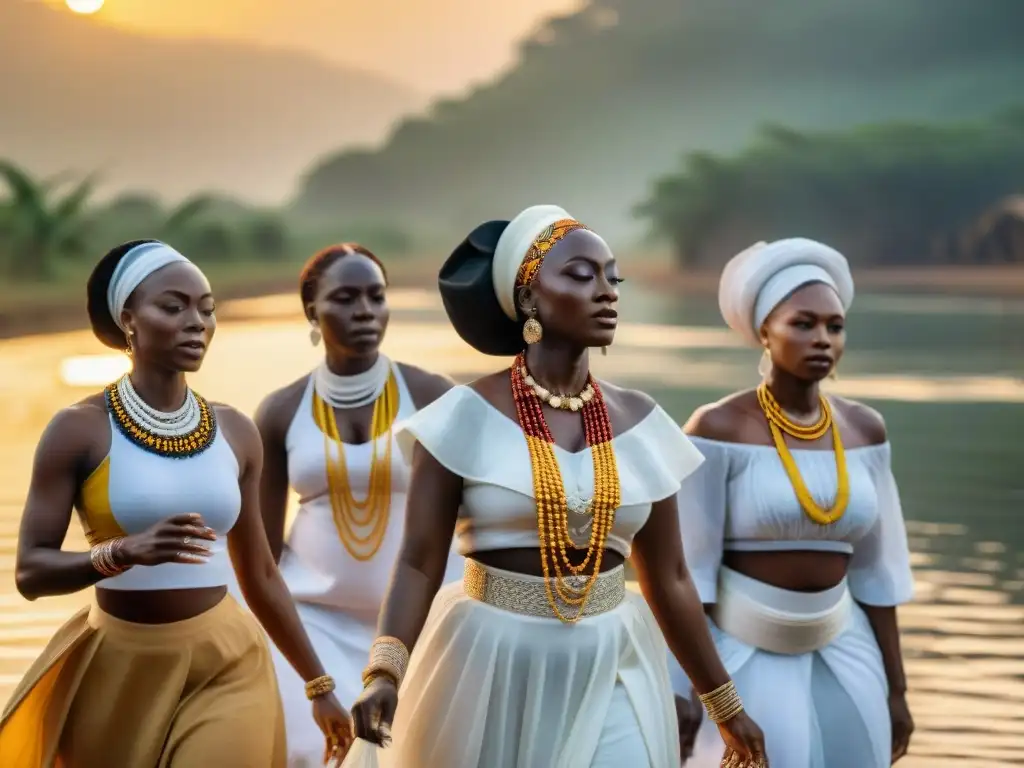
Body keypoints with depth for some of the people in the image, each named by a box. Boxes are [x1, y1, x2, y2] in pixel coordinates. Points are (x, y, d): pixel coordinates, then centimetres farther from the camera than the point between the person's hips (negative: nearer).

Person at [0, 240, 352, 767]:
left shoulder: (236, 432, 4)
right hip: (119, 670, -2)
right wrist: (125, 552, -29)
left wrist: (318, 683, 14)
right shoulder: (80, 429, -8)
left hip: (227, 667, 2)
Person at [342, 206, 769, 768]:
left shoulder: (639, 423, 2)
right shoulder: (468, 416, -8)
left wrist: (724, 703, 12)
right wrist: (385, 670, -25)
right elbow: (419, 561, -9)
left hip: (610, 676, 3)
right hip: (491, 671, -2)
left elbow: (668, 578, 8)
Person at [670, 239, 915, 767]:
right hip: (741, 655, -5)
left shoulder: (862, 429, 3)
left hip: (838, 656, 5)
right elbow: (685, 568, -12)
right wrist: (675, 690, -14)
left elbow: (873, 568, 7)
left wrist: (894, 689, 8)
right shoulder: (718, 428, -13)